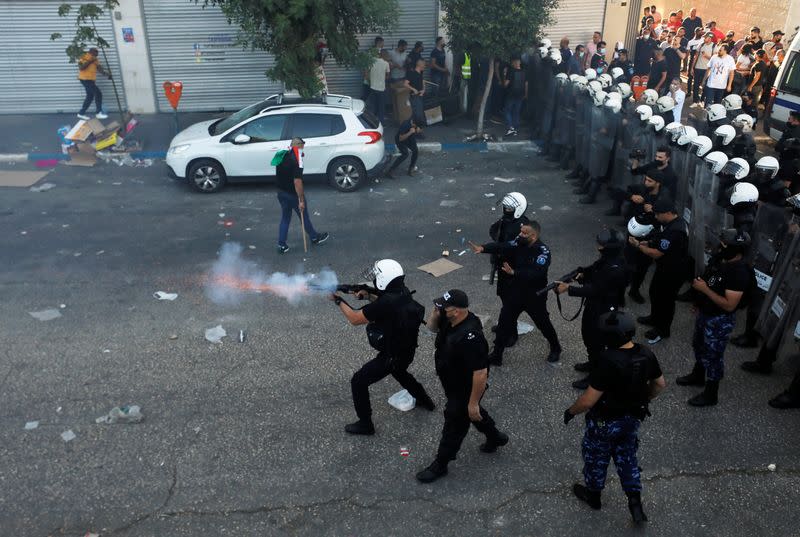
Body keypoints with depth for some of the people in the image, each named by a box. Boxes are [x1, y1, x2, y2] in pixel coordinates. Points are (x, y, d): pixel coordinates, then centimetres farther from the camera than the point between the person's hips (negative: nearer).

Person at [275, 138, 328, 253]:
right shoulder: (296, 160, -23)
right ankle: (315, 238, 33)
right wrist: (301, 200, -22)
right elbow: (297, 181, -27)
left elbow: (279, 175, 11)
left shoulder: (282, 156, 1)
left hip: (281, 193, 7)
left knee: (285, 218, 16)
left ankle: (281, 245, 15)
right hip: (293, 194, -7)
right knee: (304, 217, 13)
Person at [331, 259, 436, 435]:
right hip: (407, 351, 8)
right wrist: (369, 296, -1)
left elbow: (355, 319, -23)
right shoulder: (403, 293, -8)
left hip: (391, 356, -8)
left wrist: (338, 300, -10)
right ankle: (424, 400, 52)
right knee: (399, 372, 38)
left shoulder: (386, 303, -32)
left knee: (358, 382, 5)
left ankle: (365, 424, 17)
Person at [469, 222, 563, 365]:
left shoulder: (543, 251, -23)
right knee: (504, 323, 5)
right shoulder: (519, 243, -7)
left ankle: (555, 349, 43)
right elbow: (502, 246, -21)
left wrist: (514, 272, -47)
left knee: (543, 324, 16)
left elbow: (535, 273, -35)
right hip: (516, 292, 4)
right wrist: (483, 248, -38)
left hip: (535, 296, -4)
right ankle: (496, 355, 18)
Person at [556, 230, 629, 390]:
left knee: (596, 342, 7)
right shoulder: (607, 258, -5)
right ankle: (593, 363, 50)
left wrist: (568, 288, -35)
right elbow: (593, 269, 13)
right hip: (593, 304, 10)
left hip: (603, 311, -9)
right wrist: (582, 274, -7)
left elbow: (595, 290, -33)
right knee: (588, 335, 26)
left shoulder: (615, 270, -33)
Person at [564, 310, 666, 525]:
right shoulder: (646, 354, -14)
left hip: (606, 422, -6)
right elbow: (660, 384, 5)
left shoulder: (608, 361, -36)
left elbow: (588, 401, -29)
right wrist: (642, 400, 20)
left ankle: (593, 495, 43)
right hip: (633, 418, 6)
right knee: (627, 456, 27)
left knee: (596, 457, 20)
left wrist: (571, 411, -11)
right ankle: (635, 502, 29)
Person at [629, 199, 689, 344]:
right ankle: (655, 318, 48)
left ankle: (662, 330, 28)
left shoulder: (673, 231, -34)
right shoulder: (678, 222, -1)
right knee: (655, 292, 26)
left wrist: (638, 245, -16)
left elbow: (656, 254, -27)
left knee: (665, 299, 8)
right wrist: (649, 243, 1)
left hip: (671, 273, -10)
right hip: (666, 268, 10)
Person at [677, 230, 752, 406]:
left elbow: (729, 305, -31)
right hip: (705, 312, 9)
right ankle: (698, 375, 51)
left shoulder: (740, 273, -31)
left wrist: (705, 289, -30)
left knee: (713, 355, 8)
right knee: (699, 346, 27)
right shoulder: (719, 258, -6)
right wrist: (699, 300, 9)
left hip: (720, 320, -8)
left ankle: (710, 394, 26)